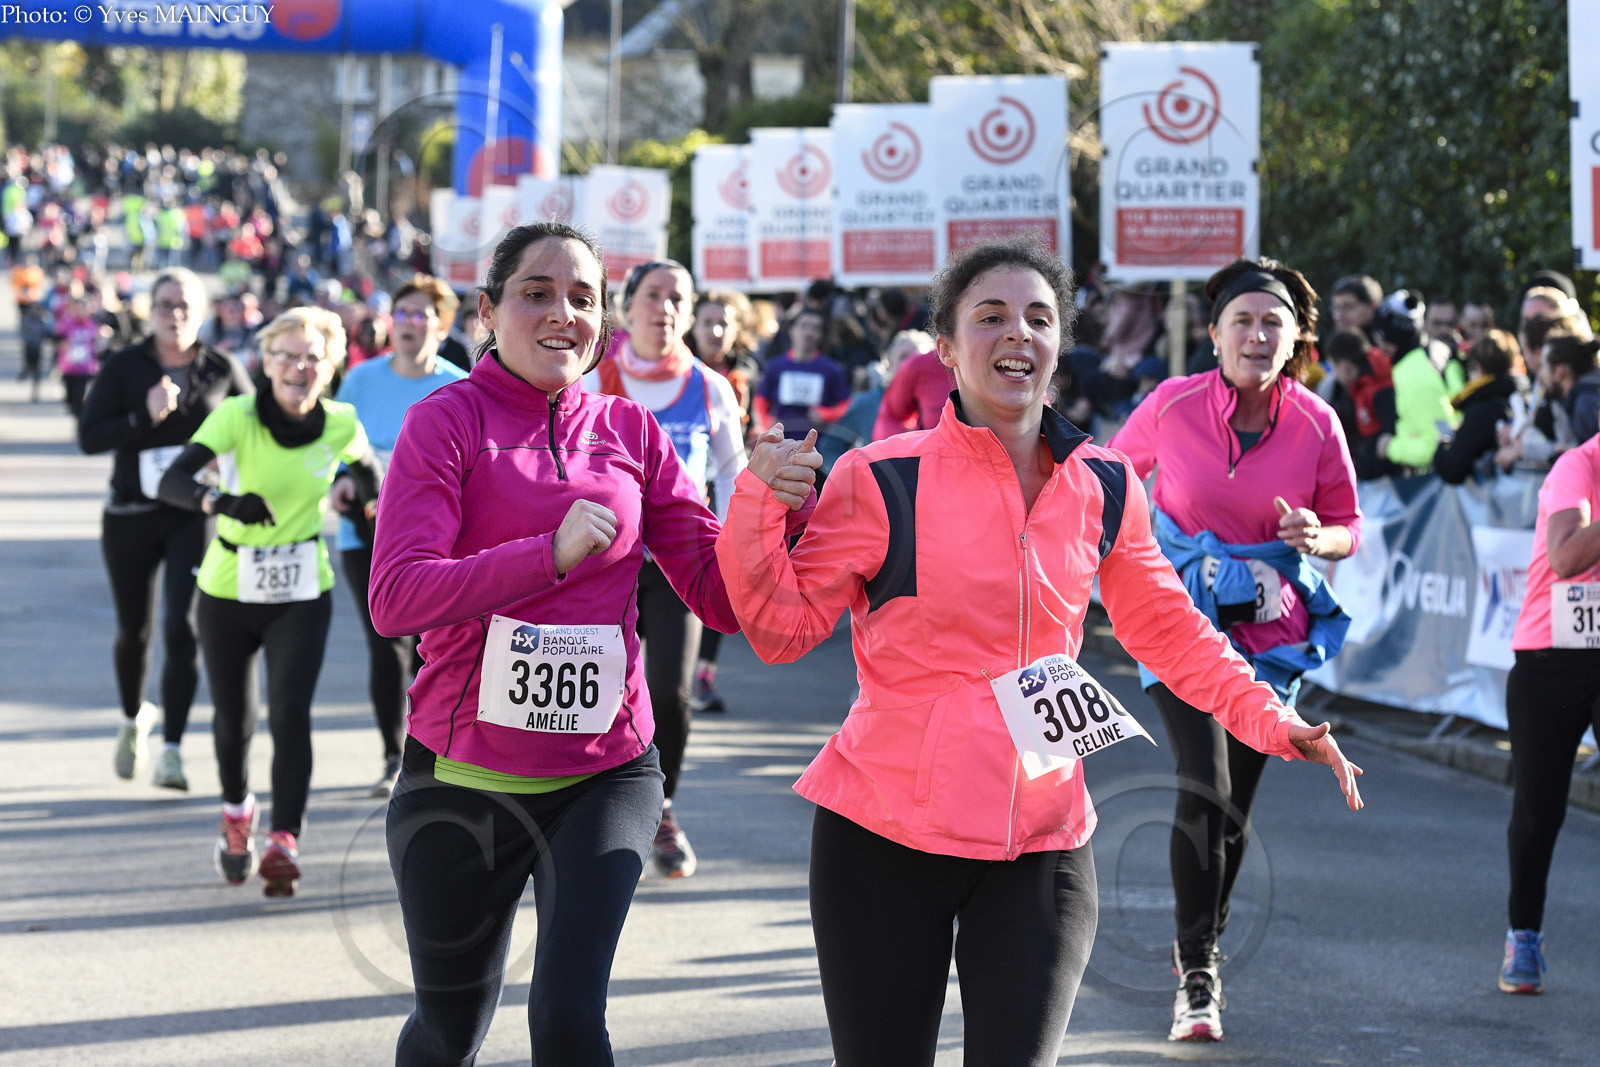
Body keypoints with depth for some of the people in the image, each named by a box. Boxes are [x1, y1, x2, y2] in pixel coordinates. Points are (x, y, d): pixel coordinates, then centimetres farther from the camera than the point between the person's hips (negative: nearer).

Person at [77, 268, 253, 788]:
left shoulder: (222, 369, -1)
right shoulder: (124, 367, -3)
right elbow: (88, 436, -9)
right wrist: (145, 417, -21)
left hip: (196, 514, -1)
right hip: (130, 515, 1)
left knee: (182, 626, -15)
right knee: (133, 629, 13)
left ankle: (171, 750, -13)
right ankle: (134, 717, 42)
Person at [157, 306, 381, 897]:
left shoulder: (340, 424, -8)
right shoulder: (237, 416, -18)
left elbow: (366, 470, 15)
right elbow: (173, 481, -31)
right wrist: (222, 502, -49)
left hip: (303, 594, 1)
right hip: (229, 588, -1)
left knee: (290, 713, -17)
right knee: (233, 721, 10)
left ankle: (283, 842, -17)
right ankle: (237, 814, 39)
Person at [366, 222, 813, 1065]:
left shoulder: (632, 433, 5)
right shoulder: (447, 422, -6)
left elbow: (720, 595, 2)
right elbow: (395, 598, -18)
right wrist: (555, 552, -27)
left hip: (603, 775, 2)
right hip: (463, 779, -1)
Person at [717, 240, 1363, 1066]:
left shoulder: (1103, 489, 5)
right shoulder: (883, 479, -7)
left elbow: (1168, 630, 17)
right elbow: (783, 626, -3)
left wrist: (1267, 720, 5)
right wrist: (757, 506, -17)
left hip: (1040, 844, 2)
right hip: (883, 839, -2)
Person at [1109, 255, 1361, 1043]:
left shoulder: (1316, 424, -8)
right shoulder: (1173, 405, -11)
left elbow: (1348, 527, 2)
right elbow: (1117, 468, 9)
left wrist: (1316, 538, -19)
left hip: (1270, 627, 2)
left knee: (1235, 807, 9)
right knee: (1204, 789, -17)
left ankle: (1198, 945, 34)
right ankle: (1197, 976, -9)